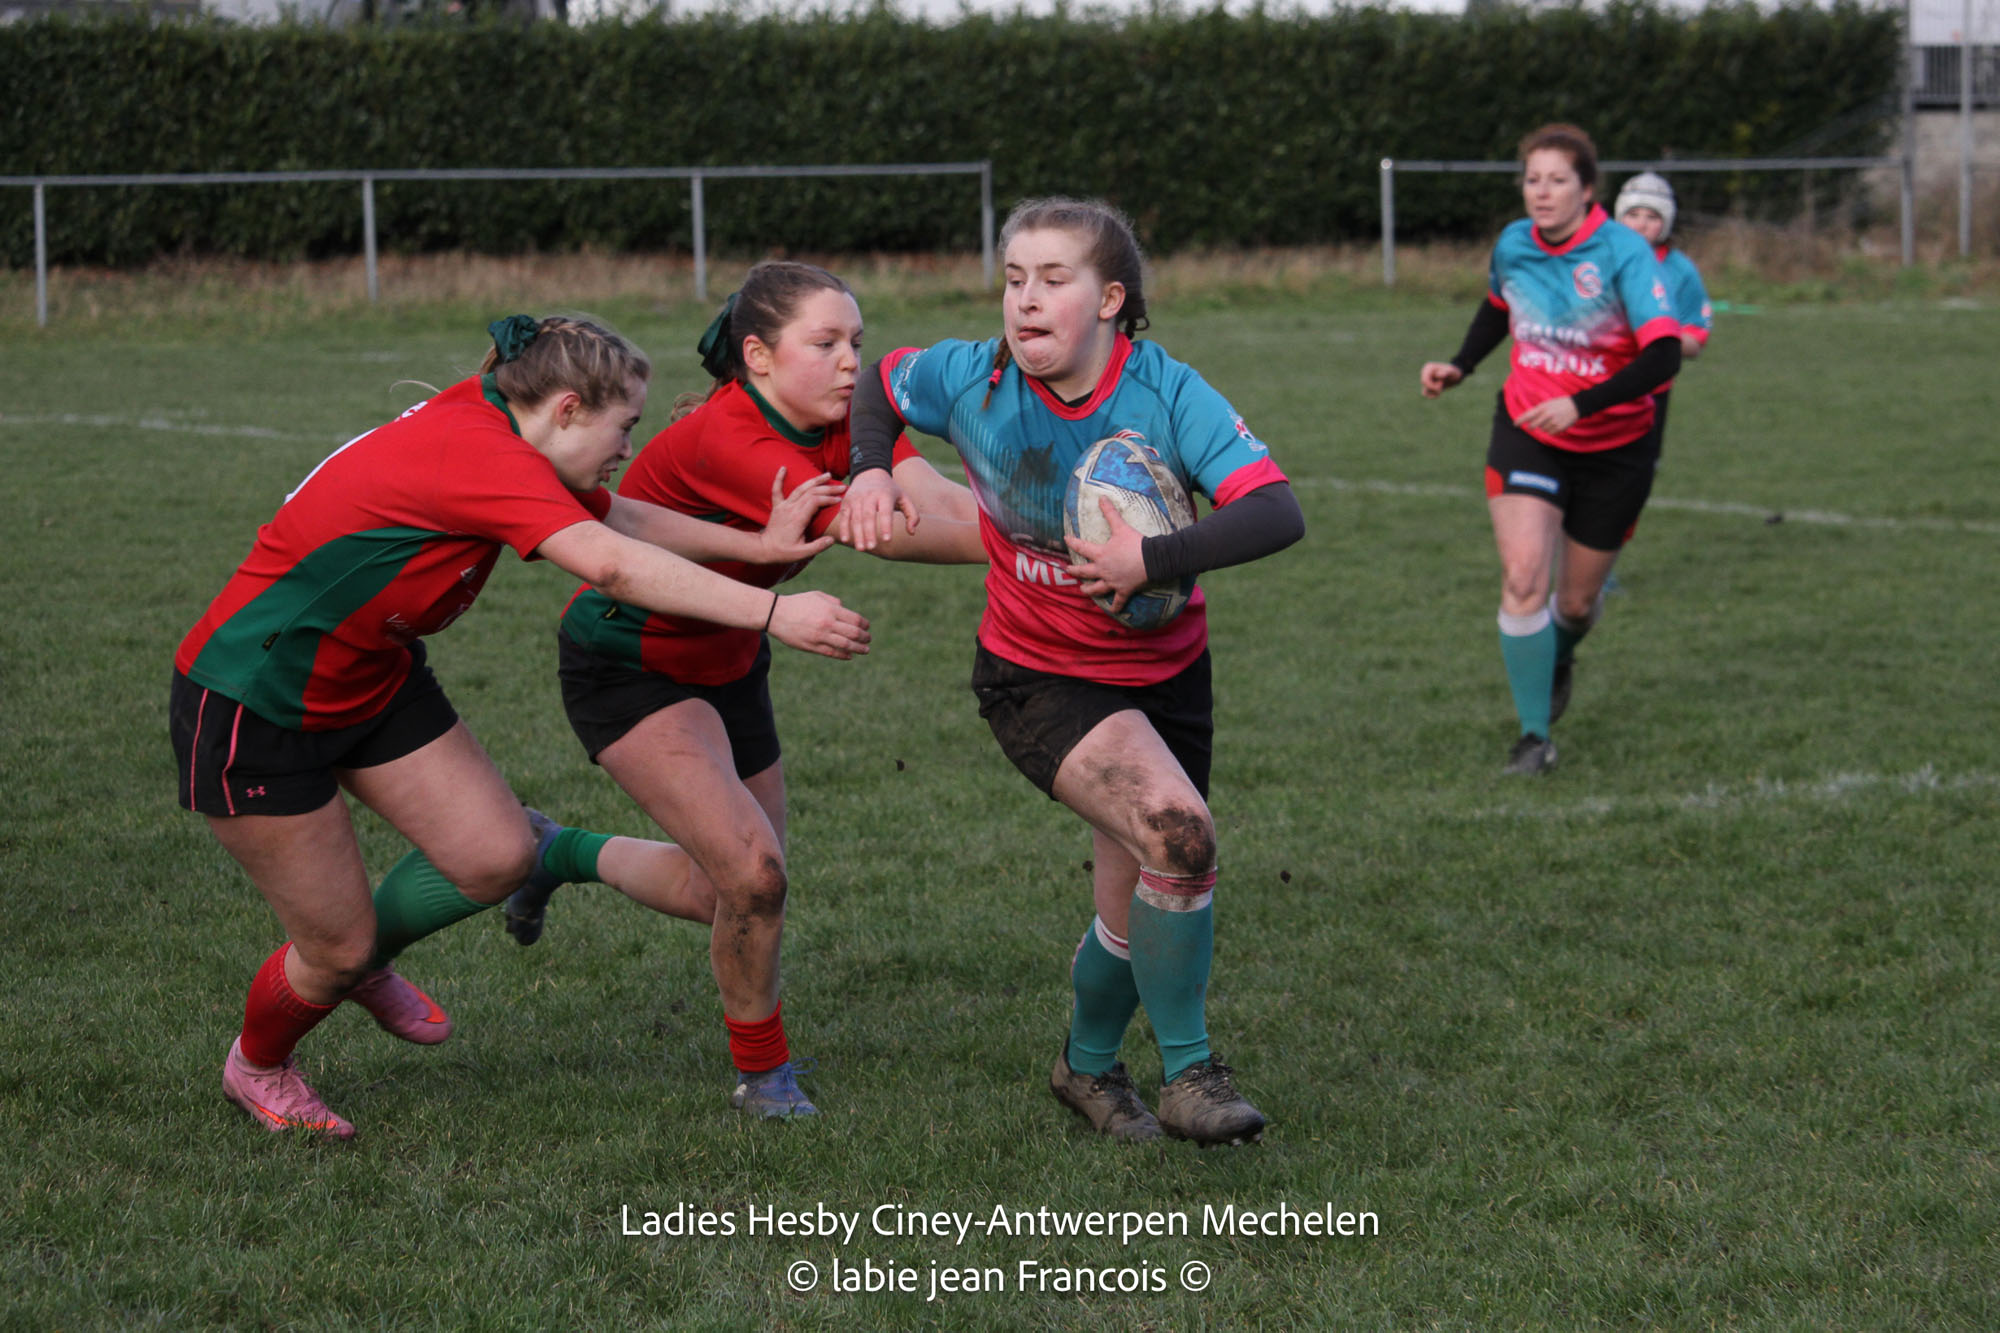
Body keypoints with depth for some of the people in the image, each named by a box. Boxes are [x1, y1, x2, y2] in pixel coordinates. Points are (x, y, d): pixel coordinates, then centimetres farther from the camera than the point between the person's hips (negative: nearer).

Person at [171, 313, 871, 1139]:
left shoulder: (486, 425, -1)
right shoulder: (480, 455, -30)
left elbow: (621, 519, 9)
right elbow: (613, 564, -39)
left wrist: (758, 544, -1)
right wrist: (772, 613, -39)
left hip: (369, 680, 9)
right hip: (252, 708, -9)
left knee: (496, 855, -1)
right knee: (338, 948, 0)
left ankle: (363, 962, 30)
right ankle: (255, 1069, 32)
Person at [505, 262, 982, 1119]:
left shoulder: (848, 423, -10)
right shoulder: (724, 439, -34)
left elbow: (936, 499, -27)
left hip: (725, 659, 8)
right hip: (627, 668, -8)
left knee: (737, 894, 15)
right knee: (752, 873, -19)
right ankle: (764, 1077, 5)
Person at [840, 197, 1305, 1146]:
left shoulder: (1166, 392, -18)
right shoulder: (971, 381, -13)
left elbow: (1277, 513, -26)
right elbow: (879, 384, 10)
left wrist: (1153, 561, -35)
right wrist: (869, 470, -7)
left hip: (1165, 671, 2)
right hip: (1039, 677, -2)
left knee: (1136, 908, 10)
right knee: (1176, 833, -27)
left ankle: (1088, 1064, 42)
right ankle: (1188, 1073, -11)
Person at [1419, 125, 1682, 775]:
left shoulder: (1622, 252, -21)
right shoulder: (1512, 246, -5)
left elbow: (1663, 355, -32)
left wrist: (1580, 405, -41)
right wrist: (1459, 367, 6)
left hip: (1614, 447, -2)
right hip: (1526, 434, 2)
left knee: (1577, 600, 10)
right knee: (1523, 575, -18)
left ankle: (1557, 661, 48)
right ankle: (1534, 735, -9)